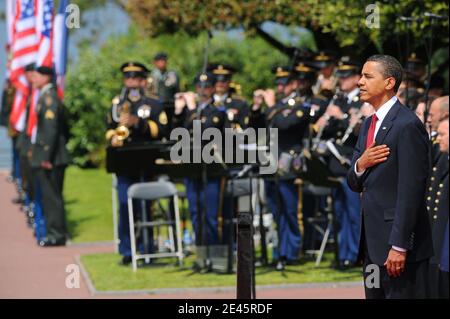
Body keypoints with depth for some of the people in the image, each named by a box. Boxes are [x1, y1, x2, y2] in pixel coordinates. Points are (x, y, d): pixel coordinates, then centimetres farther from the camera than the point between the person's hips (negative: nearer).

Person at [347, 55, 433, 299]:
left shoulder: (407, 125, -14)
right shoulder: (369, 124, 15)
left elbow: (411, 191, -18)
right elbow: (354, 184, 16)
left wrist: (399, 246, -21)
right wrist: (360, 164, -7)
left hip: (398, 241, -9)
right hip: (372, 242, 9)